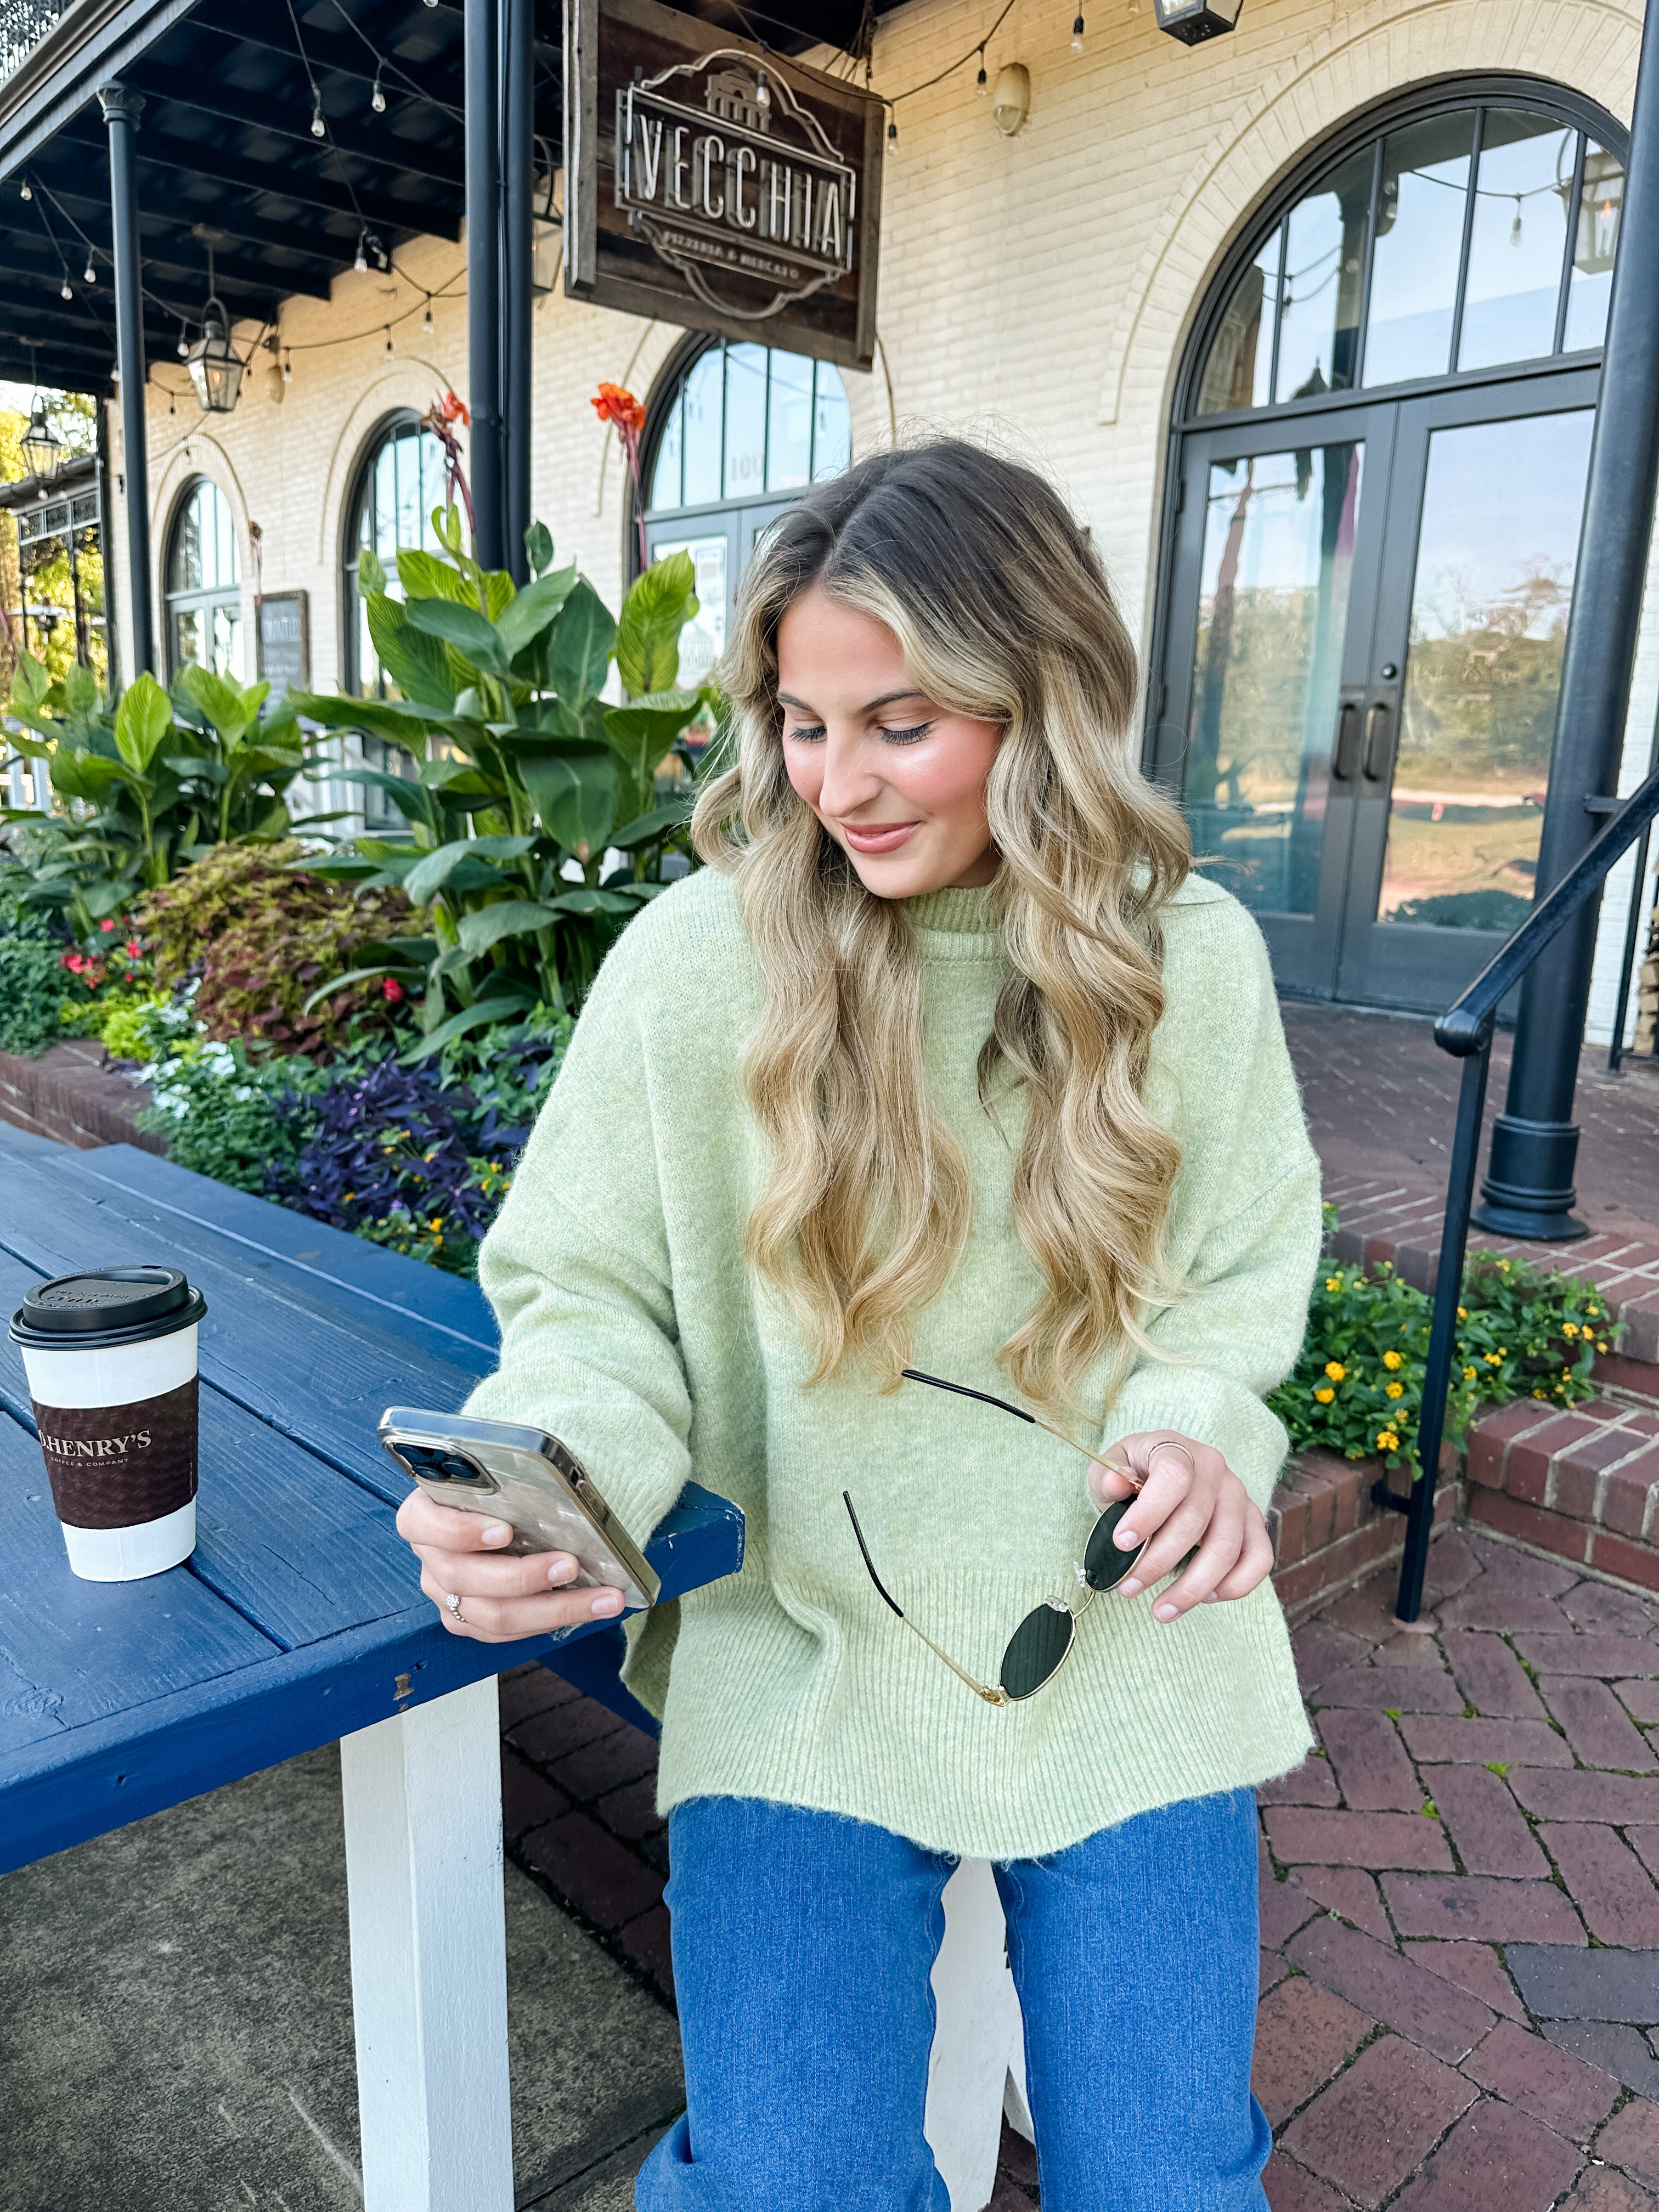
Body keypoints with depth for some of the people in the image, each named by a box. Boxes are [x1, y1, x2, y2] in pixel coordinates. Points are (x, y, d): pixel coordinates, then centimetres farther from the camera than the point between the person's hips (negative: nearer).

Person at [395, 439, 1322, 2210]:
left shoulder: (1191, 961, -5)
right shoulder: (694, 963, -11)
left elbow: (1240, 1283, 5)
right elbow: (594, 1300, -5)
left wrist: (1196, 1430, -15)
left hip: (1124, 1649, 2)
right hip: (804, 1652, -1)